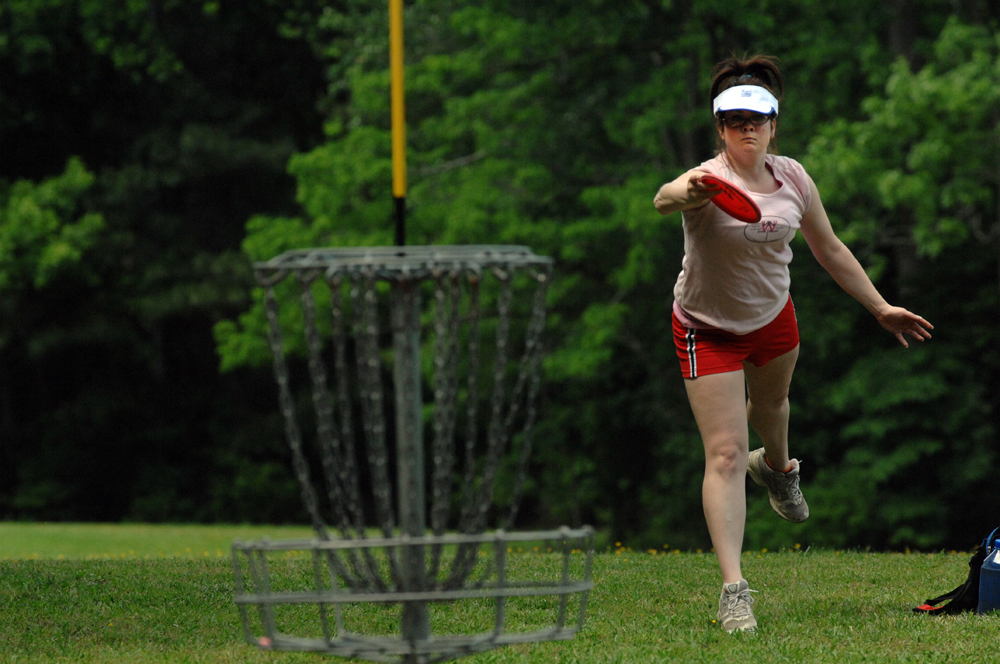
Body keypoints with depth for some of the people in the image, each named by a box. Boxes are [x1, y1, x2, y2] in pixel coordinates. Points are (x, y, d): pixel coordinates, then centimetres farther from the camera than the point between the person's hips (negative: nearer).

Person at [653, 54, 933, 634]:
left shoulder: (792, 177, -11)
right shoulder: (711, 181, -29)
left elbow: (830, 249, 4)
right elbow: (665, 198, -54)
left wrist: (880, 307, 6)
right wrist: (682, 193, -78)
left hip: (774, 318, 5)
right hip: (709, 330, -5)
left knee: (771, 404, 32)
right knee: (726, 454, -14)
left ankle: (777, 466, 69)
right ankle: (734, 589, -17)